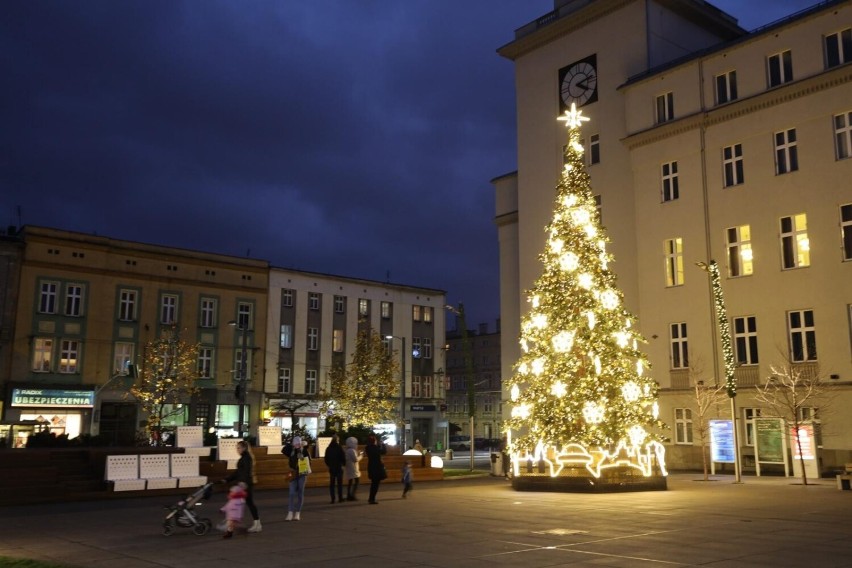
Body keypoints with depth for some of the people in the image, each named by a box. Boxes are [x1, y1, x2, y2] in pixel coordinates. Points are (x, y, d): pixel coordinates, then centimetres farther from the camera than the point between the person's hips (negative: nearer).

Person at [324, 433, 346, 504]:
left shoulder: (328, 449, 3)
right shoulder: (339, 448, -11)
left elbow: (326, 458, 8)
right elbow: (343, 458, -9)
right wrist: (344, 463, 9)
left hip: (331, 468, 4)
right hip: (339, 468, -4)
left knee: (332, 483, 6)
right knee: (339, 483, 4)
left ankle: (332, 499, 3)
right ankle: (340, 498, 3)